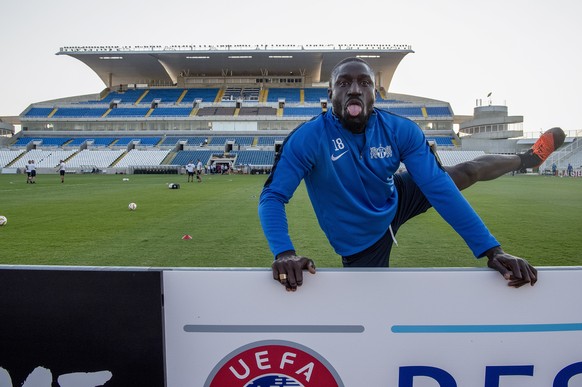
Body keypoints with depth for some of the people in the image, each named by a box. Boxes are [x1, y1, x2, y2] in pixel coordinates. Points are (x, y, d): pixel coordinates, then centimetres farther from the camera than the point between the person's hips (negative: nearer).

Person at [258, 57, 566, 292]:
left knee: (467, 171, 11)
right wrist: (284, 253, -48)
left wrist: (491, 250, -29)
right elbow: (272, 197, -29)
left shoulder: (400, 130, -19)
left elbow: (440, 189, -23)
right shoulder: (307, 139, -28)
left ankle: (529, 158, 42)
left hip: (394, 203, 4)